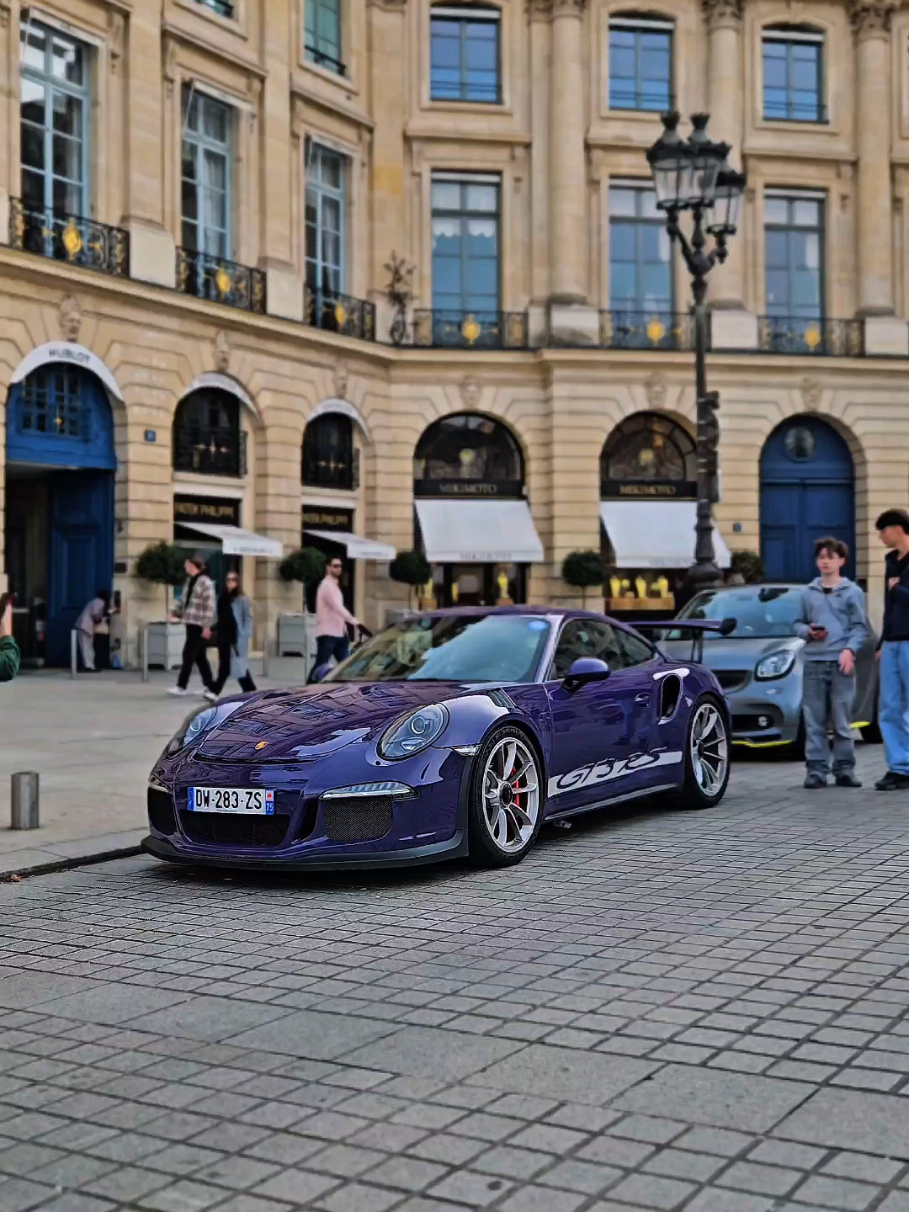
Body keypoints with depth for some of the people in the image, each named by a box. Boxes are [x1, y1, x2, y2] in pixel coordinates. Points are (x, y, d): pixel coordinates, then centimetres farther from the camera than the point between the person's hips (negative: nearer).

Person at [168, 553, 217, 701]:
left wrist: (207, 626, -21)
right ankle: (210, 688, 17)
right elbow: (184, 600, 24)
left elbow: (209, 605, -18)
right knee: (199, 657, 11)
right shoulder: (190, 580, 13)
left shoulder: (205, 582, -14)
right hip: (191, 623, 9)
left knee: (189, 654, -4)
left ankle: (181, 686, 6)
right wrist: (175, 613, 14)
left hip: (199, 625, -9)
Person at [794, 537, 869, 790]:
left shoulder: (852, 591, 6)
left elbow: (860, 627, 2)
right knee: (814, 720, -1)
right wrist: (808, 631, -2)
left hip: (841, 662, -2)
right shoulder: (808, 593, 14)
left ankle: (844, 769, 5)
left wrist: (849, 649, -13)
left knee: (842, 719, -1)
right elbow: (798, 623, 20)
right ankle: (816, 769, 2)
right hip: (813, 662, 2)